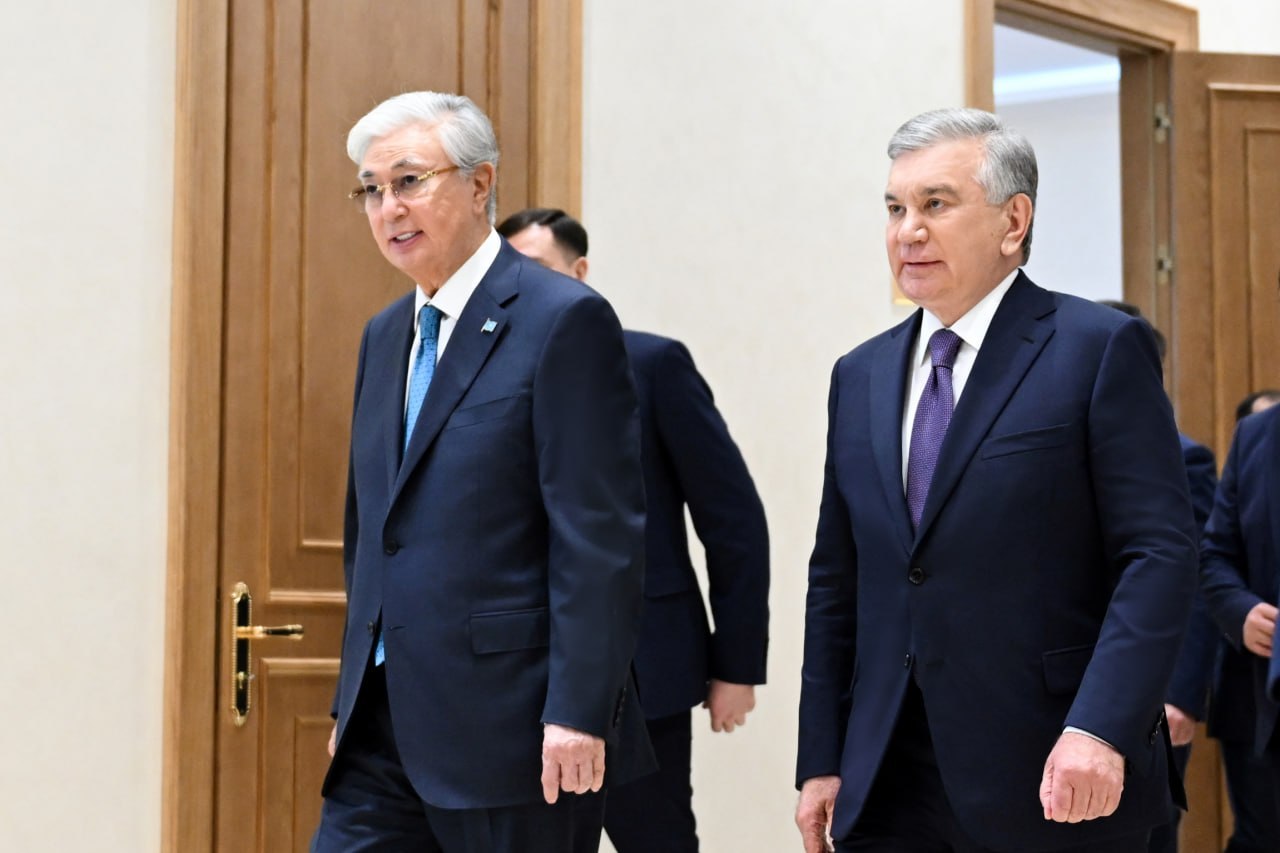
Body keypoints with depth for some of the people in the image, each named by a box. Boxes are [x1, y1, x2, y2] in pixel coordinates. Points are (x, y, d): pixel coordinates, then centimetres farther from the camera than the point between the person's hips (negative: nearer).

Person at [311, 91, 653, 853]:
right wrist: (352, 703, 19)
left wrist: (578, 712, -18)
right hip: (387, 731, 7)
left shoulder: (564, 322, -9)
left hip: (509, 731, -7)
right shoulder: (386, 335, 16)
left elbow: (601, 538, -14)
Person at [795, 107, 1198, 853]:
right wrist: (822, 761, 9)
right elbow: (837, 582, 14)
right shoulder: (860, 377, 13)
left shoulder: (1102, 349, -4)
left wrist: (1101, 729, -21)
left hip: (1058, 777, -4)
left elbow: (1161, 553, -11)